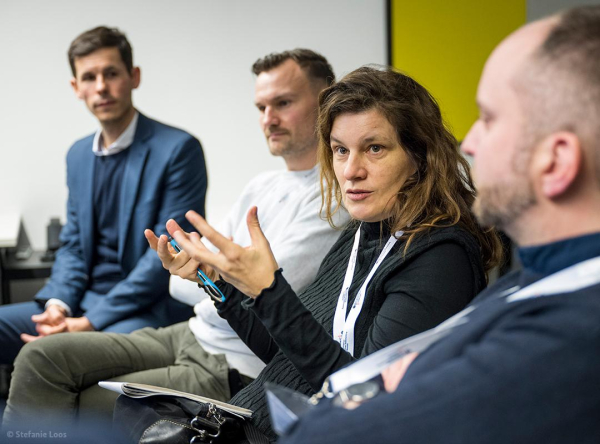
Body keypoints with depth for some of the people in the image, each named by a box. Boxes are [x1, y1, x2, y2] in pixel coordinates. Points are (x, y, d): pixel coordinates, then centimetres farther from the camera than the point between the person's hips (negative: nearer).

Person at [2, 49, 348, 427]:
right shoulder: (262, 187, 15)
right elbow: (183, 283, 14)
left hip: (234, 369, -8)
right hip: (189, 336, 8)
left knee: (85, 408, -10)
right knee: (41, 359, -5)